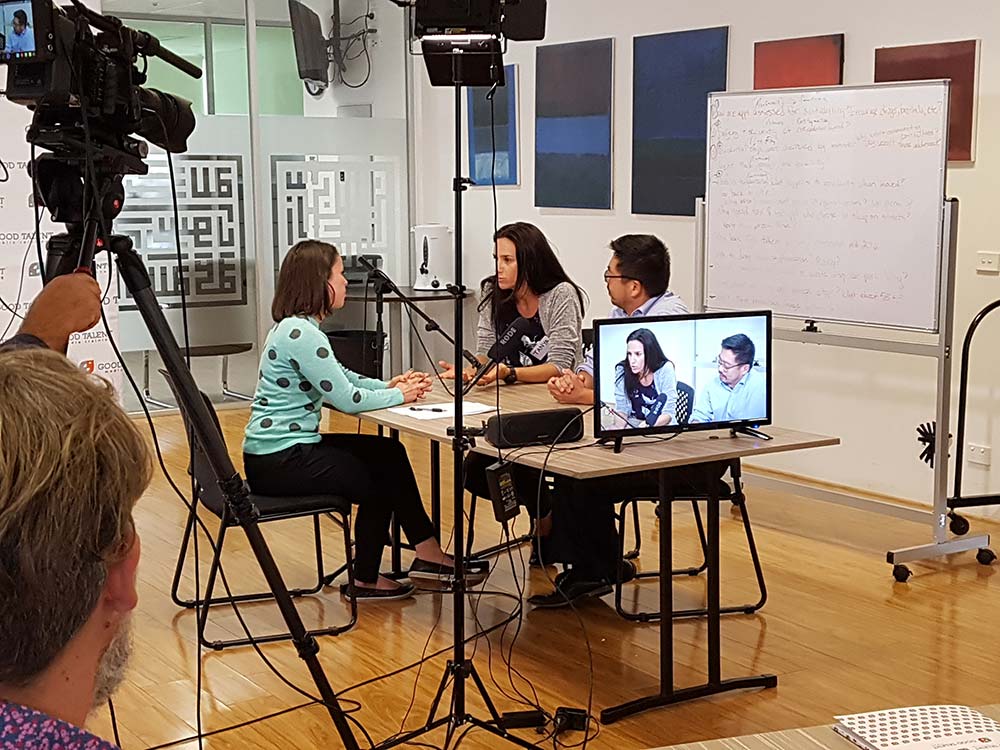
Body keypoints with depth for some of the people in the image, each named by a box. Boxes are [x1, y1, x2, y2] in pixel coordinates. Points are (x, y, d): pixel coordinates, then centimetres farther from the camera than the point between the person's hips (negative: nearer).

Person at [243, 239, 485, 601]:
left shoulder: (295, 327, 10)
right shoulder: (301, 334, -22)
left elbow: (342, 378, 18)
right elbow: (347, 399, -21)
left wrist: (388, 385, 3)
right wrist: (399, 396, -6)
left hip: (286, 449, 10)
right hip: (277, 461, -10)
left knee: (389, 453, 13)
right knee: (377, 482, 3)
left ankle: (427, 554, 16)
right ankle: (365, 581, 19)